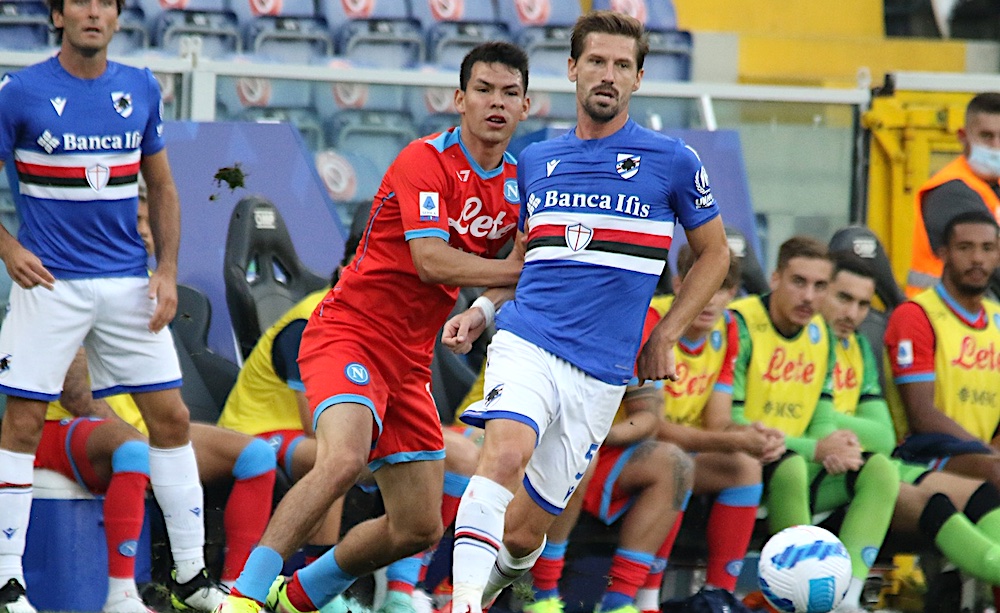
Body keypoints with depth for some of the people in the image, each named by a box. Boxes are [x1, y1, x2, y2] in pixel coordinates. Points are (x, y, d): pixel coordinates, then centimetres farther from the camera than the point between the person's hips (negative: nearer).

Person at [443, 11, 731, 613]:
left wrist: (666, 335, 7)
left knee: (524, 529, 2)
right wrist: (483, 309, 8)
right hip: (527, 342, 1)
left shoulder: (673, 161, 3)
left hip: (602, 371, -1)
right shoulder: (536, 161, 12)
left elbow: (715, 252, 14)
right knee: (506, 452, -31)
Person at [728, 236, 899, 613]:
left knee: (880, 470, -12)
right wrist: (814, 449, -20)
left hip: (796, 465, 7)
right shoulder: (740, 326, -13)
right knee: (790, 467, -38)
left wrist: (836, 447, -14)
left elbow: (821, 419, 12)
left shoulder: (821, 334, 10)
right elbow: (729, 427, -18)